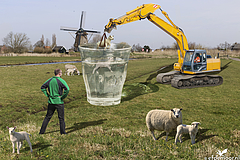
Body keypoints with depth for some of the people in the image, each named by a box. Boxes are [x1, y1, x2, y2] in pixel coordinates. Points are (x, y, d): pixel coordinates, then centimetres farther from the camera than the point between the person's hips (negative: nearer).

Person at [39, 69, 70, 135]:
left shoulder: (50, 80, 6)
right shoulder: (61, 81, -11)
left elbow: (42, 87, 12)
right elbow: (67, 89, -24)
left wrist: (48, 95, 9)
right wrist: (63, 97, -12)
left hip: (51, 101, 5)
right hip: (59, 102, -5)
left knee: (47, 117, 16)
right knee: (61, 118, 6)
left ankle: (42, 131, 18)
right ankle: (62, 132, 10)